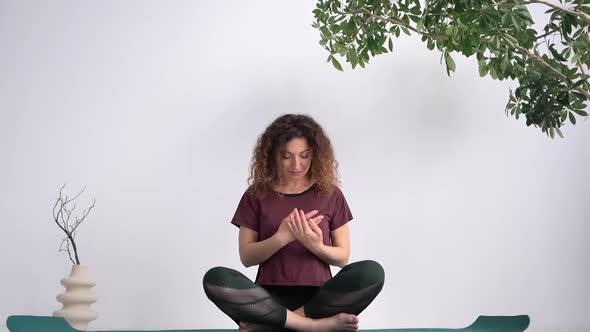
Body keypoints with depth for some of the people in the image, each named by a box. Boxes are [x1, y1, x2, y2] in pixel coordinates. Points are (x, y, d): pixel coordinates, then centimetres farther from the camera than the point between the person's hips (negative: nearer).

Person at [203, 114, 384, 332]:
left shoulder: (330, 195, 8)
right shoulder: (257, 195, 7)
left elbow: (342, 257, 8)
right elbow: (246, 257, 3)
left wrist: (317, 246, -15)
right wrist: (281, 238, -16)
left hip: (319, 296, 1)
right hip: (271, 297, 0)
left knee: (372, 272, -29)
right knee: (215, 279, -30)